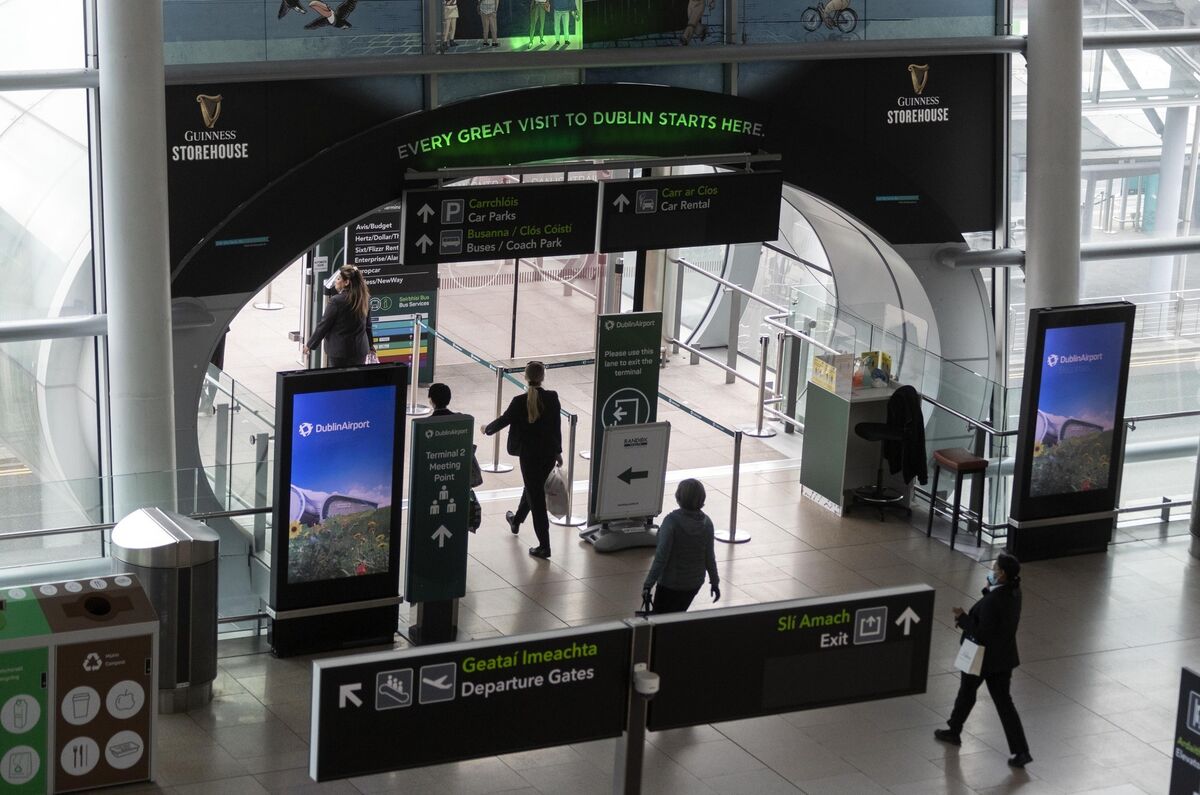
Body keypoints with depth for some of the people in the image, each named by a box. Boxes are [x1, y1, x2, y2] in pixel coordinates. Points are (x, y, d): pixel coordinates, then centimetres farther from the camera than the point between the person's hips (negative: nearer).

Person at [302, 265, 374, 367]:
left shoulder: (336, 301, -19)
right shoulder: (365, 298, 0)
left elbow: (323, 326, -11)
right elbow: (368, 325, 11)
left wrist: (309, 344, 1)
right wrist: (370, 345, 25)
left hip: (340, 351, -6)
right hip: (361, 350, 6)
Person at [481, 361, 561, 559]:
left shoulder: (520, 402, -17)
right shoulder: (552, 398, -8)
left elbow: (504, 420, -5)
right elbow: (557, 426, 1)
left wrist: (487, 429, 16)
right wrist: (558, 452, 12)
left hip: (529, 454, -4)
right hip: (549, 452, 4)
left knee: (536, 495, 1)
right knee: (534, 487, 27)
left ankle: (544, 546, 2)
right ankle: (517, 520, 53)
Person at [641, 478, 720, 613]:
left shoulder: (672, 521, -23)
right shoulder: (706, 523, -7)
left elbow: (661, 556, -23)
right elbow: (709, 557, 0)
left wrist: (648, 585, -19)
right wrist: (714, 582, 14)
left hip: (670, 583, -5)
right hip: (694, 583, 5)